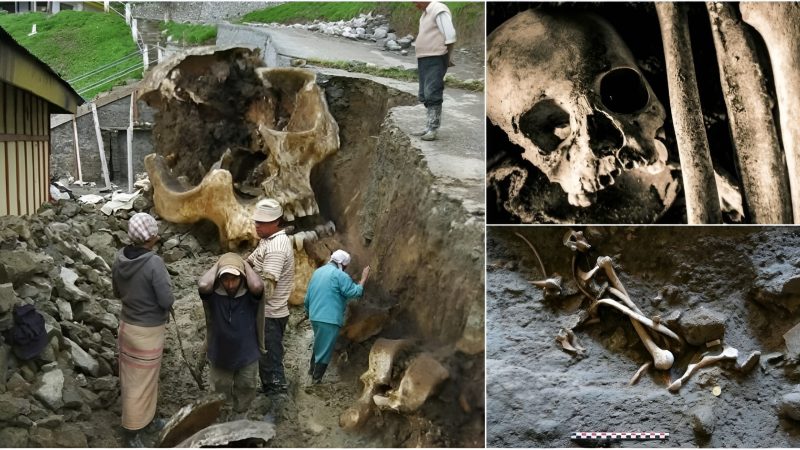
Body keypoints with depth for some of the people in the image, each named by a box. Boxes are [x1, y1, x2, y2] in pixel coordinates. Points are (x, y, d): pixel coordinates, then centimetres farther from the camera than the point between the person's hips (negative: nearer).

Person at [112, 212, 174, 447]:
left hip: (127, 325, 7)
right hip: (148, 331, -7)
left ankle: (145, 419, 40)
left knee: (131, 378, 21)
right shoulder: (154, 263, -27)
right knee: (141, 382, 8)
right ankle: (132, 432, 20)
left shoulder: (120, 258, -5)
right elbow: (167, 301, -23)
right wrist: (157, 295, -2)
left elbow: (117, 291, 9)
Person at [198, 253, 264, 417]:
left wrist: (246, 264, -23)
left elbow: (257, 286, -40)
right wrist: (217, 265, -22)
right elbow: (203, 285, -39)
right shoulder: (213, 295, -17)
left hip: (247, 357, 0)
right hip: (220, 358, 0)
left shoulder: (250, 295, -16)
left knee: (245, 396, 19)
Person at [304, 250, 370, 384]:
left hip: (315, 317, 8)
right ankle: (316, 378, 7)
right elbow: (354, 292, -14)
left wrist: (308, 311, 31)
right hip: (329, 319, -8)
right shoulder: (340, 275, -13)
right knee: (325, 349, 2)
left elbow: (308, 296, 19)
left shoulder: (317, 272, 14)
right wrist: (363, 279, -3)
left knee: (318, 345, 26)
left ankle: (312, 369, 35)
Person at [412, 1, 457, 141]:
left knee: (432, 94, -14)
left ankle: (433, 129, -15)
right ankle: (429, 128, 13)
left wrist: (449, 59, -16)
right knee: (425, 95, 9)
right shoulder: (425, 14, 18)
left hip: (436, 60, -10)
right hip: (424, 60, 10)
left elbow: (450, 35, -16)